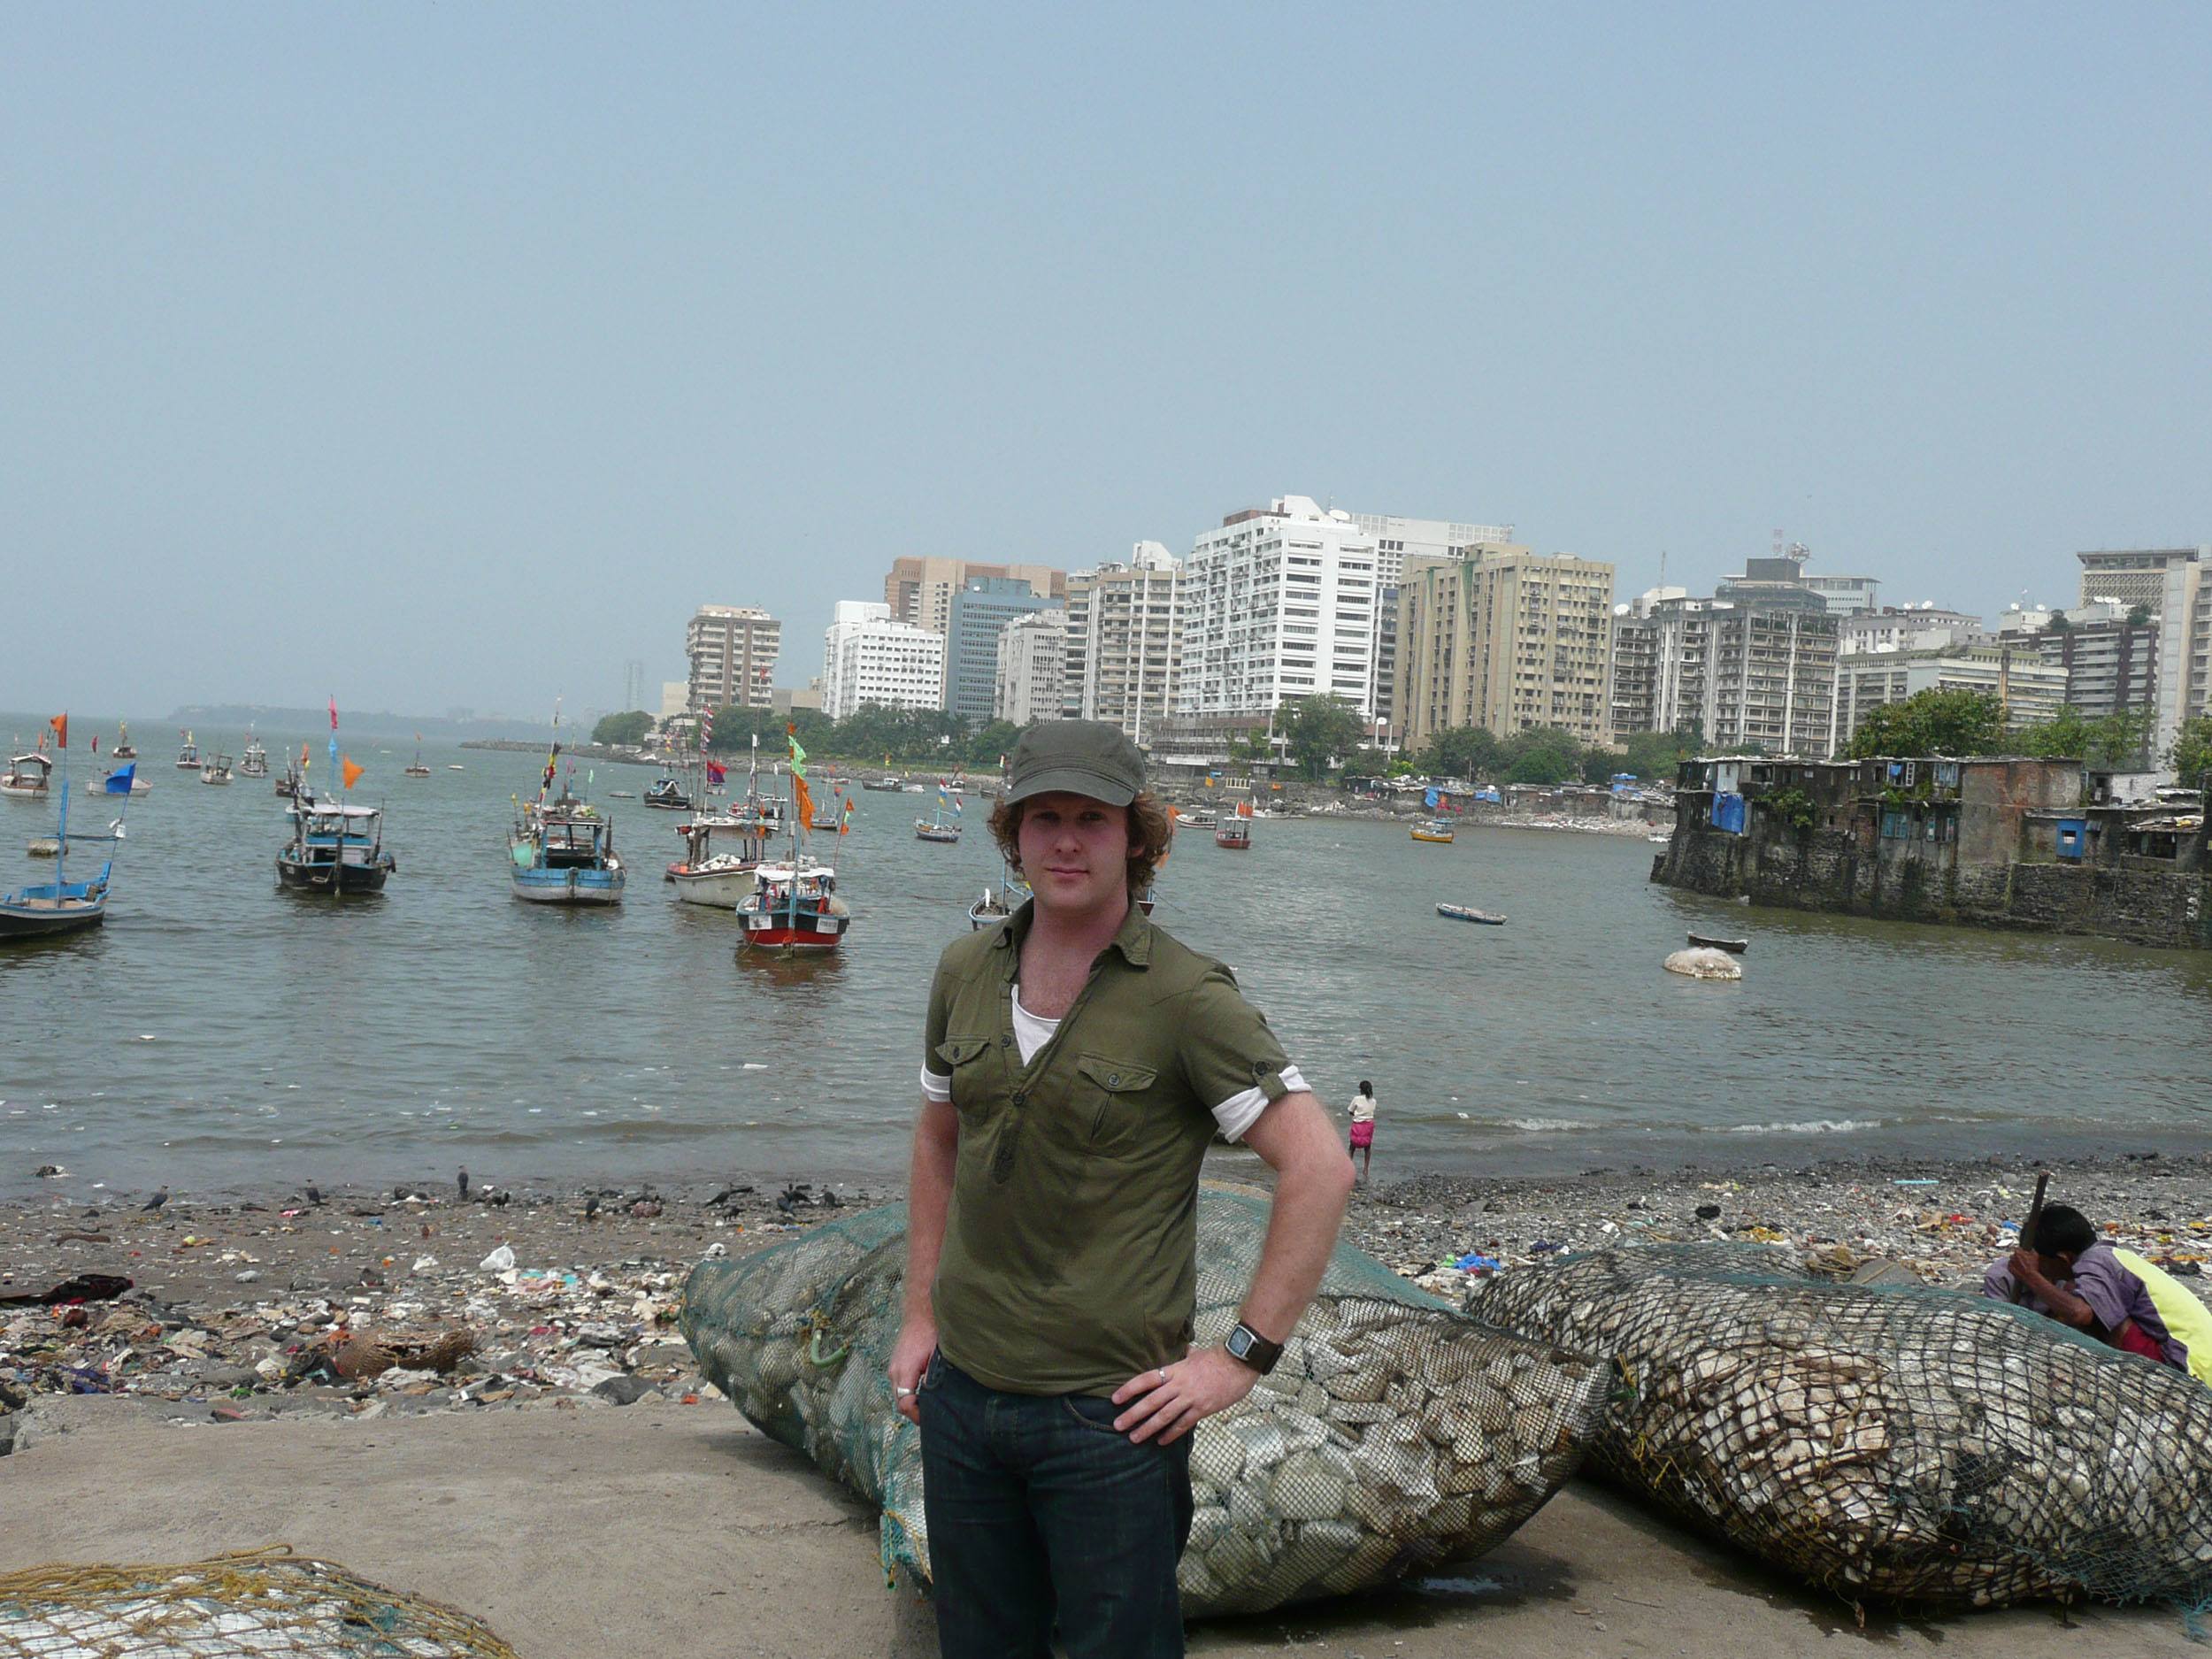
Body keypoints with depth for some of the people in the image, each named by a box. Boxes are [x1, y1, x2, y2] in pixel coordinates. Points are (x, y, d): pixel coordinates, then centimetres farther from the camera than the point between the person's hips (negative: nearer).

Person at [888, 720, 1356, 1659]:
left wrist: (1243, 1356, -16)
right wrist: (920, 1316, 13)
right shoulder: (966, 972, 3)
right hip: (963, 1391, 5)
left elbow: (1320, 1169, -16)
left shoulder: (1186, 999, -14)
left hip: (1108, 1413, -5)